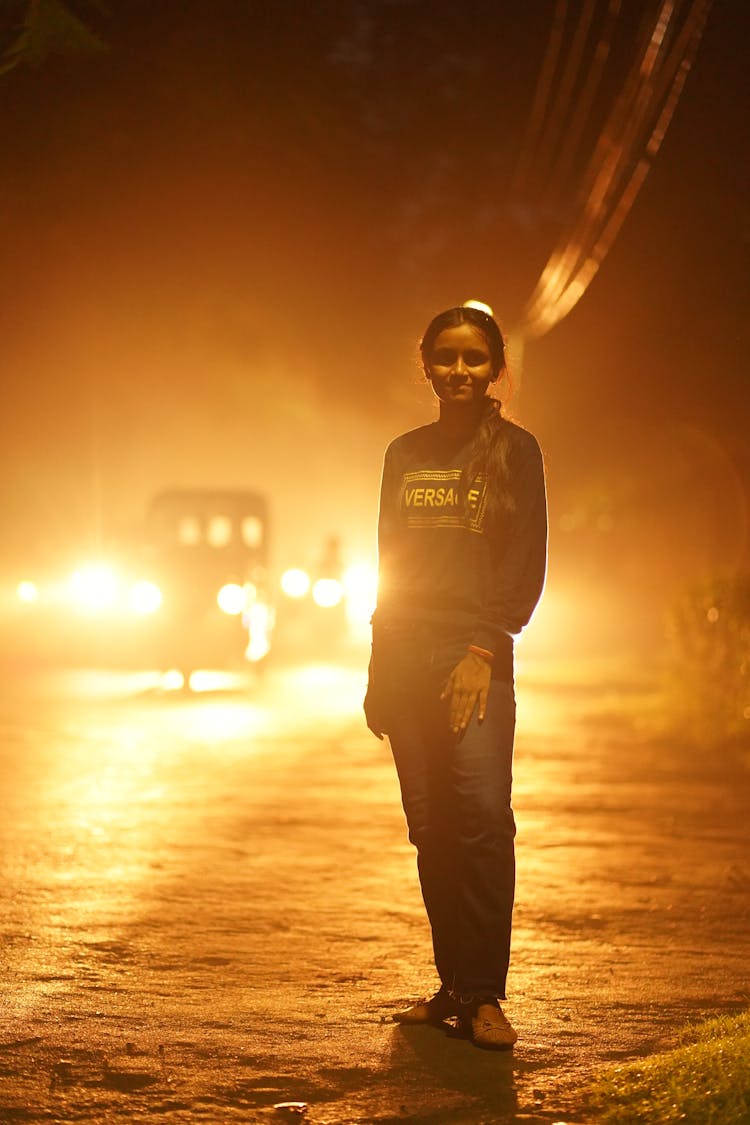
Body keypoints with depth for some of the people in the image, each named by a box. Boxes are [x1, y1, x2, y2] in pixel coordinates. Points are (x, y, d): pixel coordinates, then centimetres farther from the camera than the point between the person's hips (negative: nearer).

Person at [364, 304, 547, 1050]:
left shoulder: (515, 451, 3)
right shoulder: (404, 454, 15)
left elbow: (527, 566, -2)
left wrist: (484, 651, -12)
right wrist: (380, 663, 11)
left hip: (476, 655, -4)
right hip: (406, 658, 4)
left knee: (482, 813, -17)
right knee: (431, 827, 2)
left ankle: (483, 995, -14)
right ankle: (453, 984, 10)